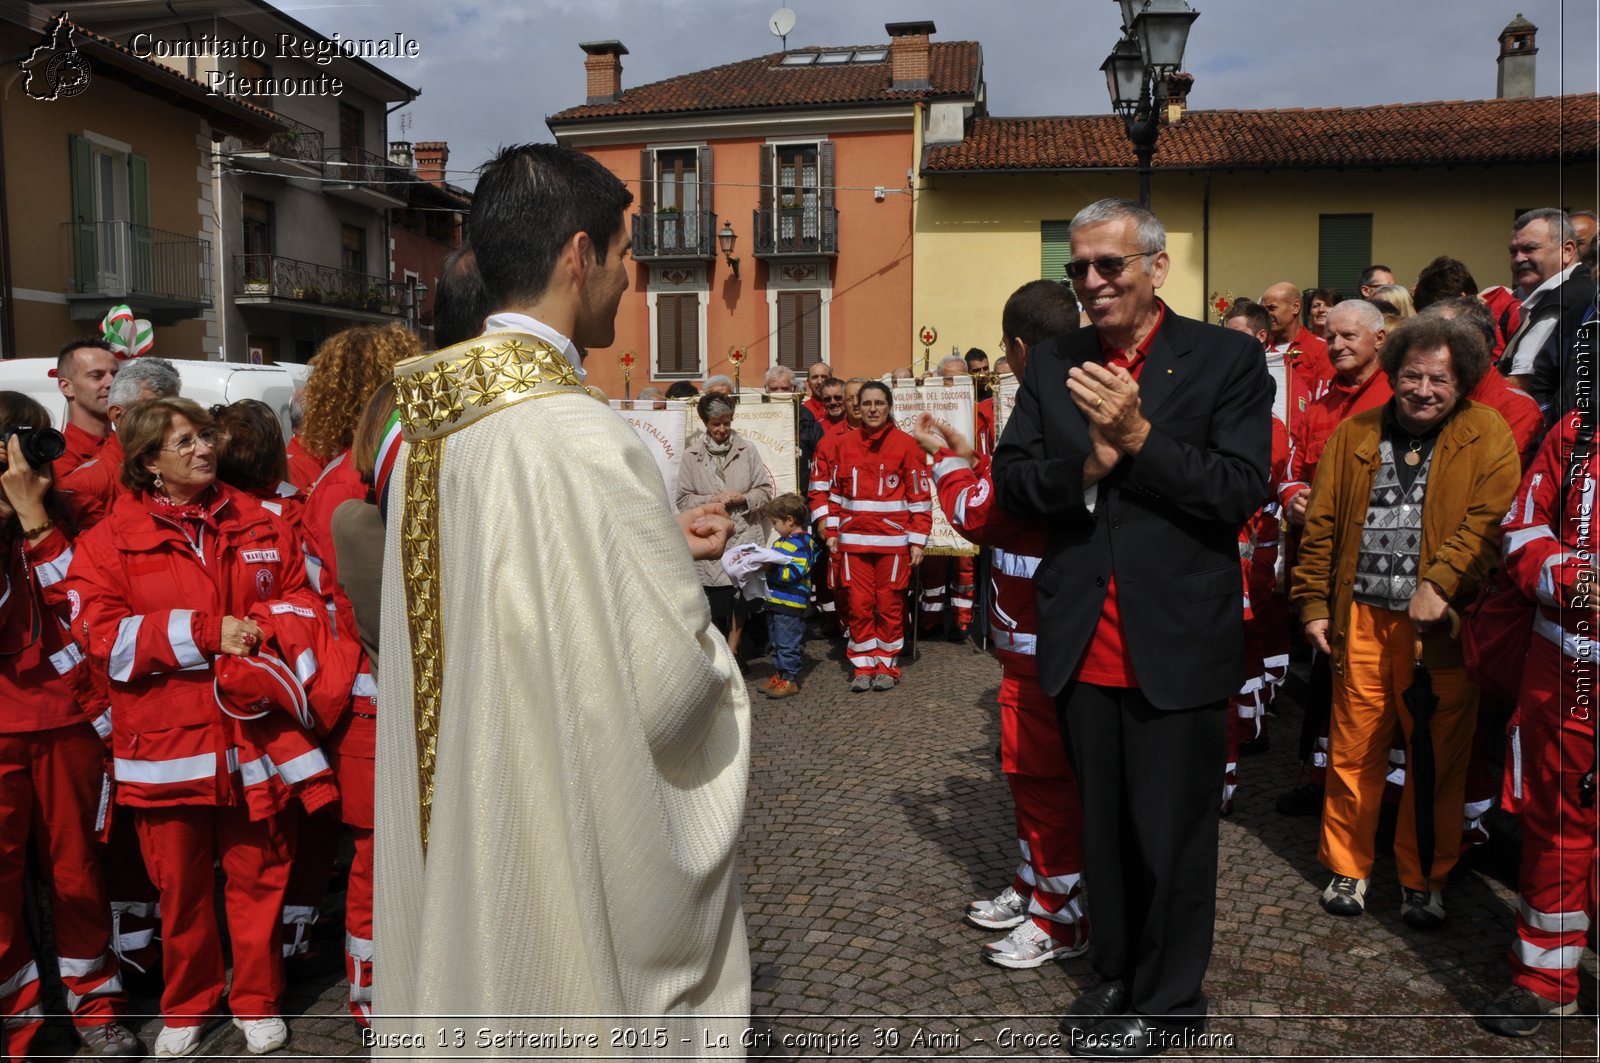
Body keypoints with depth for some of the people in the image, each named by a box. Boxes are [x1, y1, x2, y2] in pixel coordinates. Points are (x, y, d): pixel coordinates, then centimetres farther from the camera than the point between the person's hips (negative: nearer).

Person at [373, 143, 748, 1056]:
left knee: (476, 985, 23)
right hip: (568, 837, -7)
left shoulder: (429, 421, -1)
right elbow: (673, 677, -24)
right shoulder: (586, 440, -26)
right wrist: (711, 642, -2)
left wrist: (657, 541, 8)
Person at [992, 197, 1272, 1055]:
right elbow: (1010, 479, 2)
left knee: (1172, 832, 10)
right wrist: (1084, 464, -16)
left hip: (1178, 644, -3)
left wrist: (1138, 437, -21)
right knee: (1102, 825, 18)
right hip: (1085, 645, 4)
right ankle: (1115, 973, 37)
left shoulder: (1228, 359, -4)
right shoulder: (1052, 364, 8)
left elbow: (1242, 493, -12)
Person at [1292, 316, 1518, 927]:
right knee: (1354, 748, 8)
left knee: (1438, 757, 6)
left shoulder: (1487, 435, 3)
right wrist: (1314, 603, 6)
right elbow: (1321, 526, 11)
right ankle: (1348, 868, 24)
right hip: (1361, 619, 2)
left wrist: (1440, 583, -20)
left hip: (1442, 624, -2)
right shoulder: (1353, 436, 10)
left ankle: (1424, 879, 23)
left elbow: (1490, 517, -10)